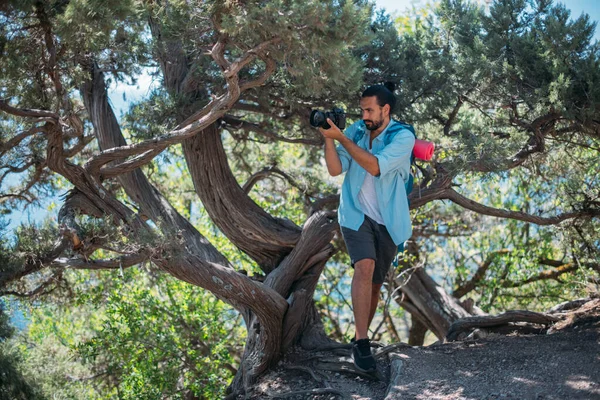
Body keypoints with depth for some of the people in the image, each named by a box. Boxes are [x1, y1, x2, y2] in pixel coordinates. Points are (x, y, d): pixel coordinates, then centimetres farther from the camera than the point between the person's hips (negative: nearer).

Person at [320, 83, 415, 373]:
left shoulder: (403, 137, -12)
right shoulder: (355, 131, 0)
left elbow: (375, 167, -26)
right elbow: (335, 169, -8)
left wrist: (340, 138, -25)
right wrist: (328, 138, -20)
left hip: (388, 221, 0)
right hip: (356, 214, 0)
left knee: (374, 284, 10)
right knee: (365, 267, -24)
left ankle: (361, 337, 31)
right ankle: (361, 343, -23)